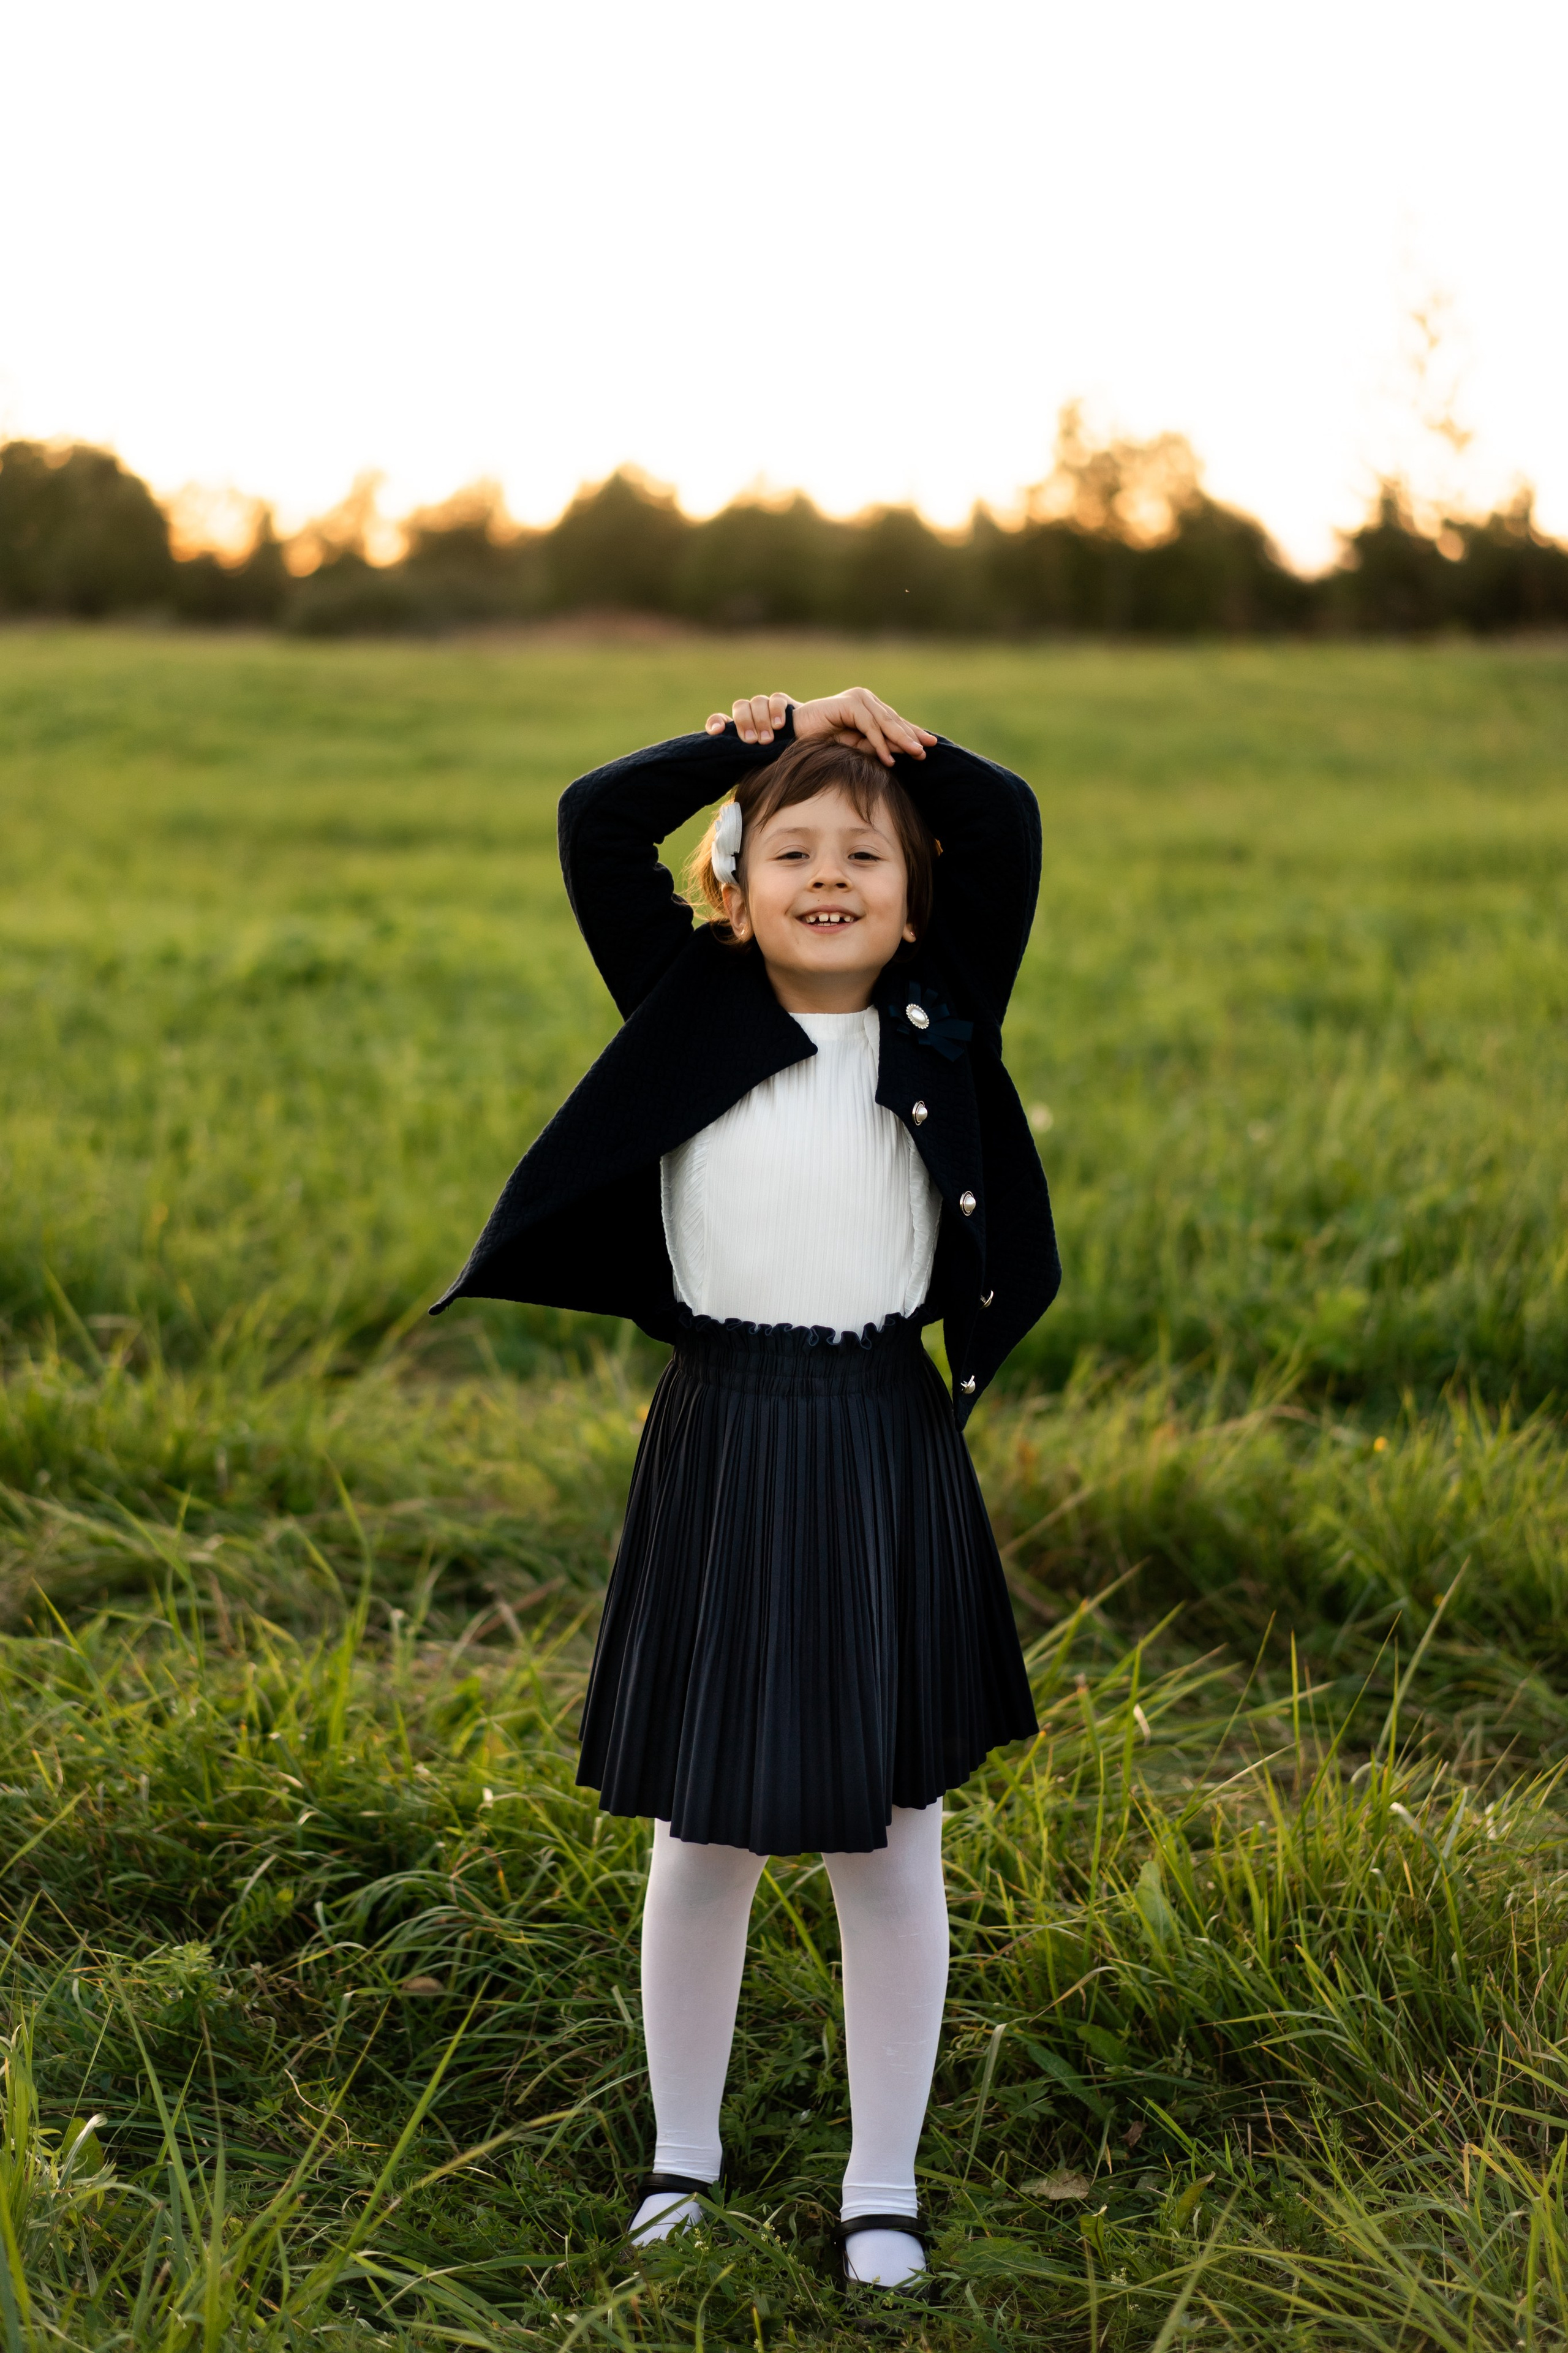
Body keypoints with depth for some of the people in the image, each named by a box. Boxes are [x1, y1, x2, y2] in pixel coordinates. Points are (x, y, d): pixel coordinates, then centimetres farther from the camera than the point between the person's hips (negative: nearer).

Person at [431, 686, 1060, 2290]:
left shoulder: (942, 1020, 3)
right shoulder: (689, 1006, 2)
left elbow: (1009, 825, 0)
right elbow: (594, 827, -4)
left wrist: (872, 730, 3)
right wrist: (749, 742, 0)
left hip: (887, 1451, 1)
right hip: (721, 1447, 0)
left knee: (888, 1844, 9)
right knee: (702, 1840, 10)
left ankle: (883, 2183, 24)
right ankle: (682, 2155, 30)